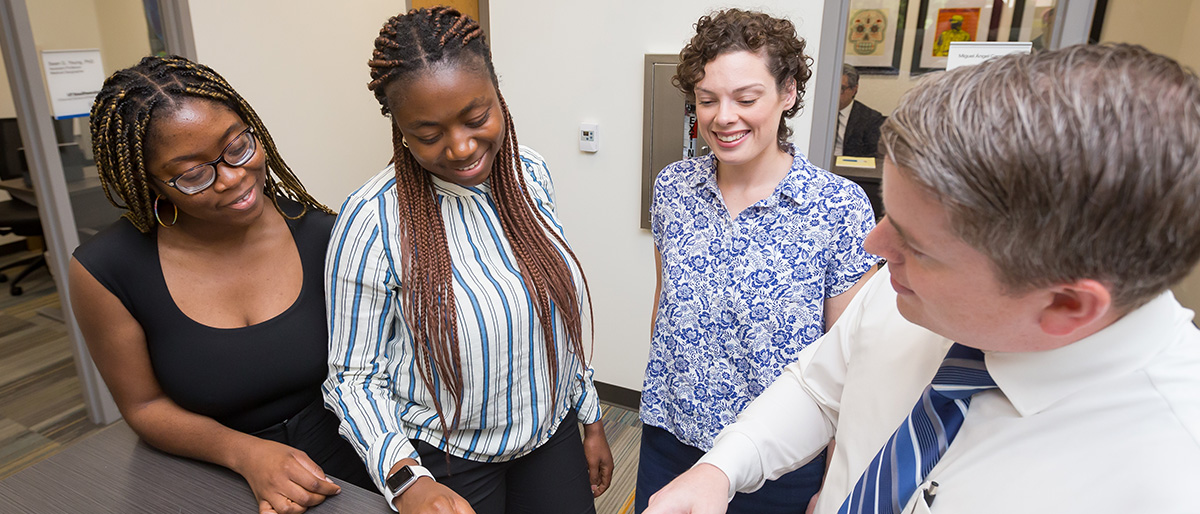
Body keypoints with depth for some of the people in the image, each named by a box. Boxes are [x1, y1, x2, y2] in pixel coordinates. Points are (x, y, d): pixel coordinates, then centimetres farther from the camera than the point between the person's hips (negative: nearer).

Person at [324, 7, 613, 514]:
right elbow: (354, 375, -13)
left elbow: (560, 313, 2)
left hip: (555, 432, 4)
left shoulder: (531, 174, -8)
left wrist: (591, 419, 8)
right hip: (447, 461, -4)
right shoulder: (372, 220, -22)